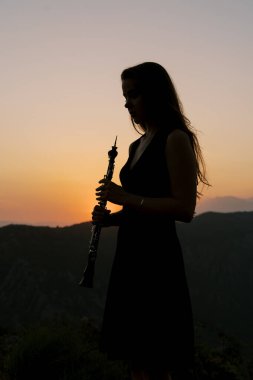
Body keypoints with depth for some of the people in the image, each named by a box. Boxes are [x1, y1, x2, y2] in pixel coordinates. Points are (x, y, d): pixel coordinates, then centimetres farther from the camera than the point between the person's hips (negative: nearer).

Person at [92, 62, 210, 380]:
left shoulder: (175, 138, -10)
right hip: (131, 252, 9)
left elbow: (185, 209, -18)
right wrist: (110, 217, 4)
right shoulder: (137, 145, 16)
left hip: (157, 255, -9)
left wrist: (127, 198, -19)